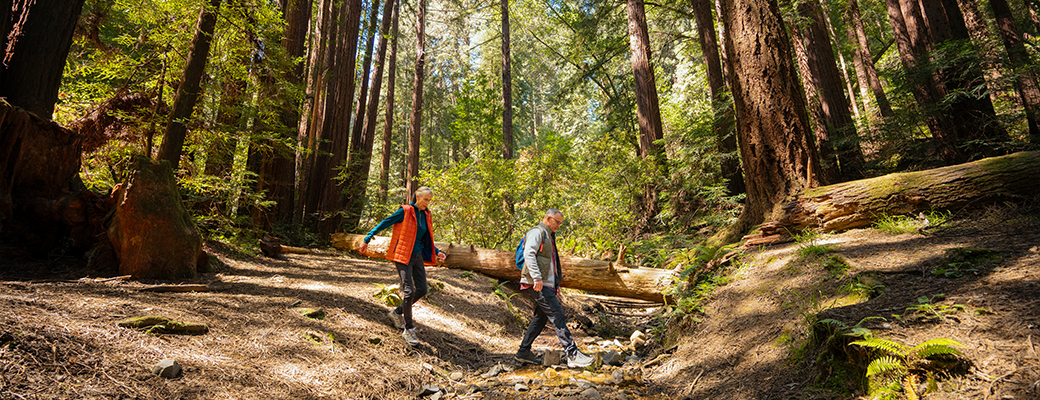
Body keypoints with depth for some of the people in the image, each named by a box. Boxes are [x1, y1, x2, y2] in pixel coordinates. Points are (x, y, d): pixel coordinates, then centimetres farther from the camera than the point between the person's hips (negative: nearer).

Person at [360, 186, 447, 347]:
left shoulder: (426, 216, 10)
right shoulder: (405, 211, -10)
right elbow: (384, 224, -7)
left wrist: (437, 252, 10)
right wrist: (368, 239, -9)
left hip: (418, 256, 7)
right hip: (403, 256, -7)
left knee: (422, 290, 4)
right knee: (409, 290, -12)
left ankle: (397, 312, 26)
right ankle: (408, 330, -2)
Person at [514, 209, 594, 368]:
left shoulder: (549, 236, 25)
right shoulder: (537, 232, -6)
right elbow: (529, 254, -20)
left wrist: (556, 284, 23)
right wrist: (537, 278, -28)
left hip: (545, 284, 10)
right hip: (537, 284, -10)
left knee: (541, 318, 11)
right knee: (557, 316, -13)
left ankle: (523, 352, 19)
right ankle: (572, 354, -14)